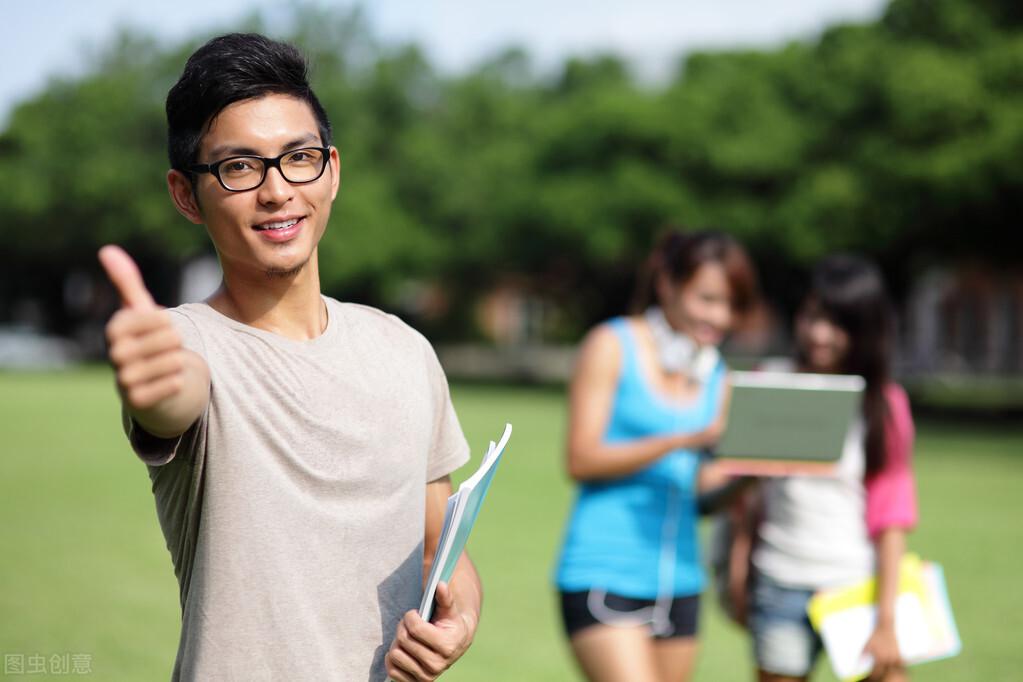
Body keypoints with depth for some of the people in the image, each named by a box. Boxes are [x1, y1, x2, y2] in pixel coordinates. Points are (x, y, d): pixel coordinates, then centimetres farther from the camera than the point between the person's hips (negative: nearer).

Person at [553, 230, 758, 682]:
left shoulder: (715, 375, 14)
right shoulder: (613, 346, -2)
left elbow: (701, 490, 14)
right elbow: (581, 460, -10)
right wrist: (683, 440, -19)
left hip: (678, 582, 6)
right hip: (604, 574, -6)